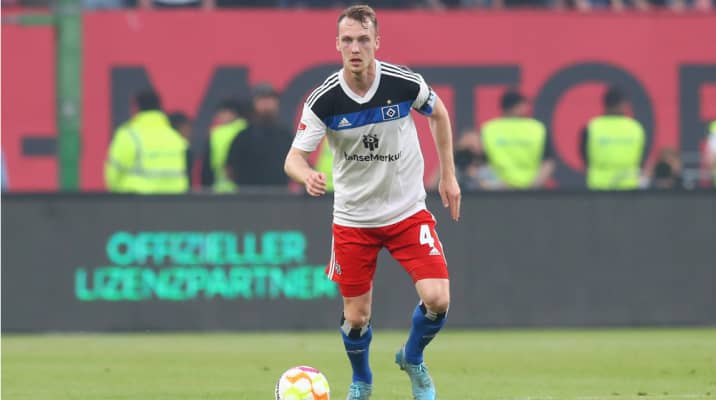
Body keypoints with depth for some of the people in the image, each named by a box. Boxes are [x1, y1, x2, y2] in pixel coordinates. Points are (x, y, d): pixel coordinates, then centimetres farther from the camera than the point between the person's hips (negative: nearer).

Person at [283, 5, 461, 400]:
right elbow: (294, 157, -15)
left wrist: (448, 175, 9)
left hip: (407, 211, 0)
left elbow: (438, 113, 7)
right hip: (353, 217, 0)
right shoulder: (323, 100, -16)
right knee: (355, 316, 4)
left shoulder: (405, 83, -14)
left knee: (437, 299, -15)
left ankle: (412, 359, 18)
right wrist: (307, 175, -39)